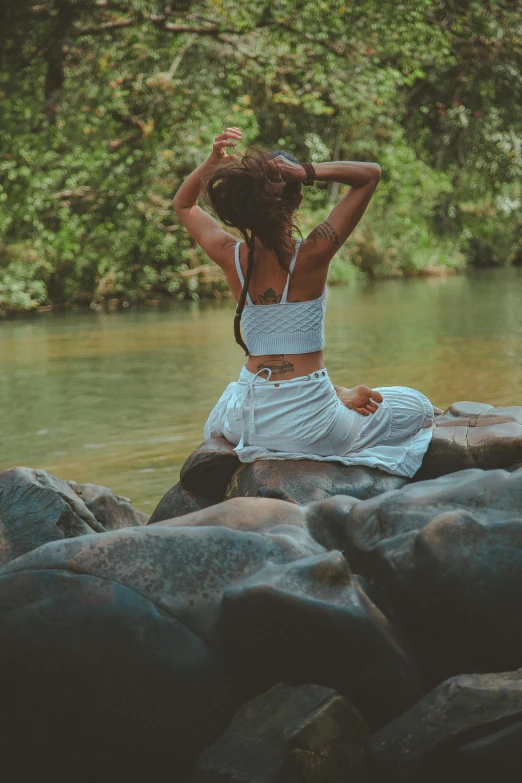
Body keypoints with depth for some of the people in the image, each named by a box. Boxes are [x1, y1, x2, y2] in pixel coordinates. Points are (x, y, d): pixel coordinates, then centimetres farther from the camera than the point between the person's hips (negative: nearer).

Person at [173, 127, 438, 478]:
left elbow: (184, 205, 16)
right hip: (308, 428, -2)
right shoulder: (311, 256, -16)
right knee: (419, 407, 22)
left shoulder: (231, 257, -7)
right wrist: (308, 172, -16)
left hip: (249, 422, 3)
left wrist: (211, 164, -1)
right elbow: (371, 173, -6)